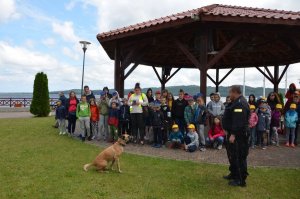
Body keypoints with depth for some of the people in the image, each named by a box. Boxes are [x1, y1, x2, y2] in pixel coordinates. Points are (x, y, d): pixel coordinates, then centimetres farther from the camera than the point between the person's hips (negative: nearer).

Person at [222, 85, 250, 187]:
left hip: (238, 136, -11)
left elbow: (238, 121, -27)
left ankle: (241, 180, 7)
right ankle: (234, 174, 34)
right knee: (232, 155, 21)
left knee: (239, 157, -3)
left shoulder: (240, 104, -21)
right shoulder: (237, 102, 15)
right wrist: (230, 133, 21)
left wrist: (233, 134, -27)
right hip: (233, 133, 11)